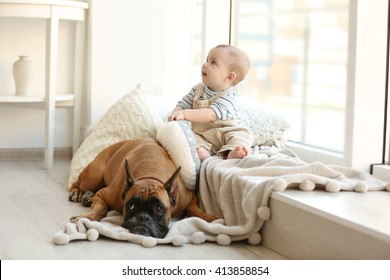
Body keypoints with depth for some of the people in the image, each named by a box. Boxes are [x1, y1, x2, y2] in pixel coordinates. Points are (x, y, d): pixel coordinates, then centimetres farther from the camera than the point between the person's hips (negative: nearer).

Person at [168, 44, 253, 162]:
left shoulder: (227, 96, -14)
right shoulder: (198, 89, 8)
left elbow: (211, 115, -30)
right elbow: (183, 104, 9)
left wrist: (185, 114, -40)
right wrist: (175, 114, -17)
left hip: (224, 134, -3)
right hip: (201, 135, 3)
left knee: (243, 134, -29)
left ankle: (232, 152, -55)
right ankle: (202, 152, -49)